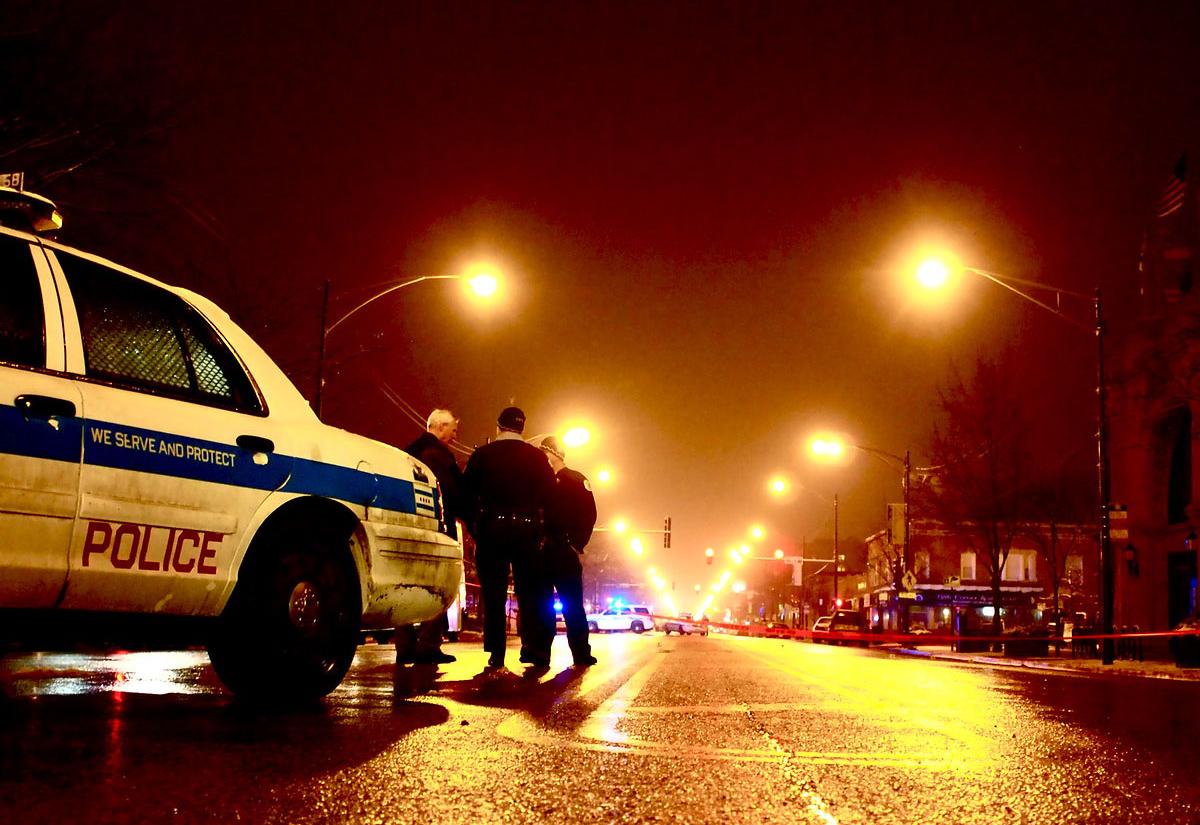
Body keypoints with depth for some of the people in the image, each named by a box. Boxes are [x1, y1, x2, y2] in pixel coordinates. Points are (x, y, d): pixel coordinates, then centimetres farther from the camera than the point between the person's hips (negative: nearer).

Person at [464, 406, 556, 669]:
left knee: (493, 594, 3)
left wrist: (474, 525, 11)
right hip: (527, 529, 1)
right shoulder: (536, 457, 4)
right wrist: (541, 526, 9)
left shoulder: (482, 455, 1)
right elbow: (549, 493, 3)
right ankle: (535, 649, 0)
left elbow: (467, 492, 1)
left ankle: (496, 653, -1)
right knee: (529, 591, 6)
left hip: (490, 529, -1)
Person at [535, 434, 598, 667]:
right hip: (541, 550, 4)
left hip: (565, 551, -4)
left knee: (572, 604, -3)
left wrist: (577, 544, -12)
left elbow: (588, 514, -4)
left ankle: (581, 653, -2)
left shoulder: (576, 480, 4)